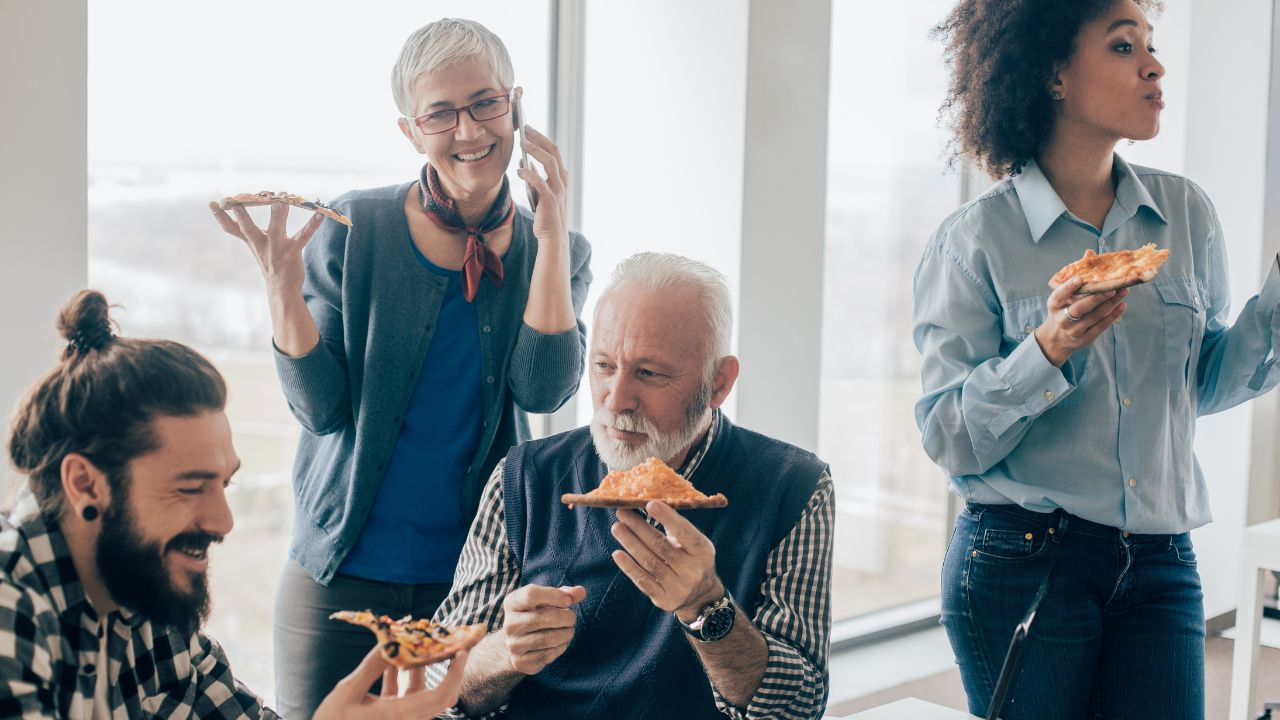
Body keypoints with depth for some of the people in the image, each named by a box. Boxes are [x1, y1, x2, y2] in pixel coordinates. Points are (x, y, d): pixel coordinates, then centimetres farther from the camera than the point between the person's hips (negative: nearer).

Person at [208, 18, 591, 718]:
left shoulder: (550, 251, 3)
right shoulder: (353, 231, -4)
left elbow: (544, 389, -13)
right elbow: (321, 410, -7)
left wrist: (551, 234, -16)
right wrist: (285, 291, -23)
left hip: (476, 578, 1)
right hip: (343, 574, -1)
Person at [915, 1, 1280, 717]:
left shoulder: (1187, 213, 4)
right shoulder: (975, 241, -7)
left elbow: (1206, 384, 12)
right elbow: (950, 438, -9)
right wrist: (1047, 352, -24)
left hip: (1162, 567, 4)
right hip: (1021, 566, -3)